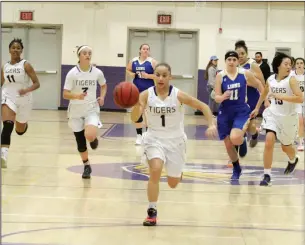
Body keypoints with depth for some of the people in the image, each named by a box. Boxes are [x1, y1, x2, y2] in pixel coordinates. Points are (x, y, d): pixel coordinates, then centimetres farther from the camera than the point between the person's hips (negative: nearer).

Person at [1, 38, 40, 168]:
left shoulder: (25, 65, -7)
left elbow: (37, 83, -11)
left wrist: (27, 90, -28)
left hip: (24, 100, -1)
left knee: (20, 131, 17)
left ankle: (25, 123, 56)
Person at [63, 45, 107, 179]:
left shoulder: (97, 72, -6)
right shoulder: (72, 73, -12)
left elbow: (103, 85, 16)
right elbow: (65, 94, -13)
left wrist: (102, 97, -2)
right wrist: (77, 96, -31)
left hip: (91, 109, 0)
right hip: (76, 111, 0)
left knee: (90, 136, -26)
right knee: (80, 141, 7)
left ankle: (94, 138, 13)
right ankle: (86, 166, 29)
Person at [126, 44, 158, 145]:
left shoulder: (152, 61, -7)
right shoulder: (133, 61, 4)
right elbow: (128, 69, 22)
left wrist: (148, 76, -21)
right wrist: (131, 74, 0)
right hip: (137, 90, 4)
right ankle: (139, 135, 17)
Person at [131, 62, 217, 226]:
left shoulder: (178, 95, -16)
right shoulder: (146, 94, -14)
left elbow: (203, 106, -9)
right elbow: (134, 119, -21)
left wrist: (211, 125, -24)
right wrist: (136, 105, -42)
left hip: (175, 140, 1)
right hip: (154, 138, 0)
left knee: (173, 184, 9)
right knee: (155, 170, -27)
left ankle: (178, 172, 49)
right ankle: (152, 212, -13)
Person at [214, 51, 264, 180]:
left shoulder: (245, 74, -6)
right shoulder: (220, 76, -5)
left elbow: (259, 85, 11)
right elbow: (217, 98, -7)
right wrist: (223, 97, -29)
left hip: (241, 111, -2)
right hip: (225, 112, 2)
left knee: (235, 138, -27)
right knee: (228, 144, 7)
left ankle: (242, 141, 11)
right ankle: (236, 169, 31)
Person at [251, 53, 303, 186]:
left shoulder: (291, 80, -17)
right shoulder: (270, 79, -3)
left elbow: (300, 98, -29)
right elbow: (264, 93, 20)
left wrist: (280, 96, -29)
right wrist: (257, 108, 25)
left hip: (288, 118, -2)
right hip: (273, 114, 2)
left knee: (286, 147, 16)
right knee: (269, 142, -18)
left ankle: (293, 160, 54)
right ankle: (267, 175, -10)